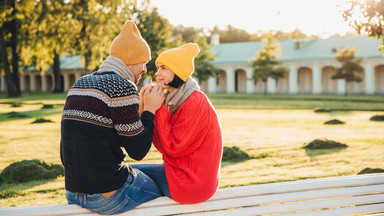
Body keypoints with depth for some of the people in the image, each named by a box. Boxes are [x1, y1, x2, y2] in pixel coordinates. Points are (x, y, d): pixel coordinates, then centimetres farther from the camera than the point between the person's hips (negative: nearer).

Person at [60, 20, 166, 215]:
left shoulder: (79, 84, 11)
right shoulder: (122, 87, -14)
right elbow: (138, 151, -12)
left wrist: (141, 110, 18)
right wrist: (150, 110, 0)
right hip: (106, 196, -8)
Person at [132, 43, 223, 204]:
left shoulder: (195, 103, -21)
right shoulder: (178, 101, 9)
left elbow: (171, 147, -19)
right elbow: (160, 144, 2)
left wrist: (159, 108, -17)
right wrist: (146, 104, -6)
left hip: (190, 183, -9)